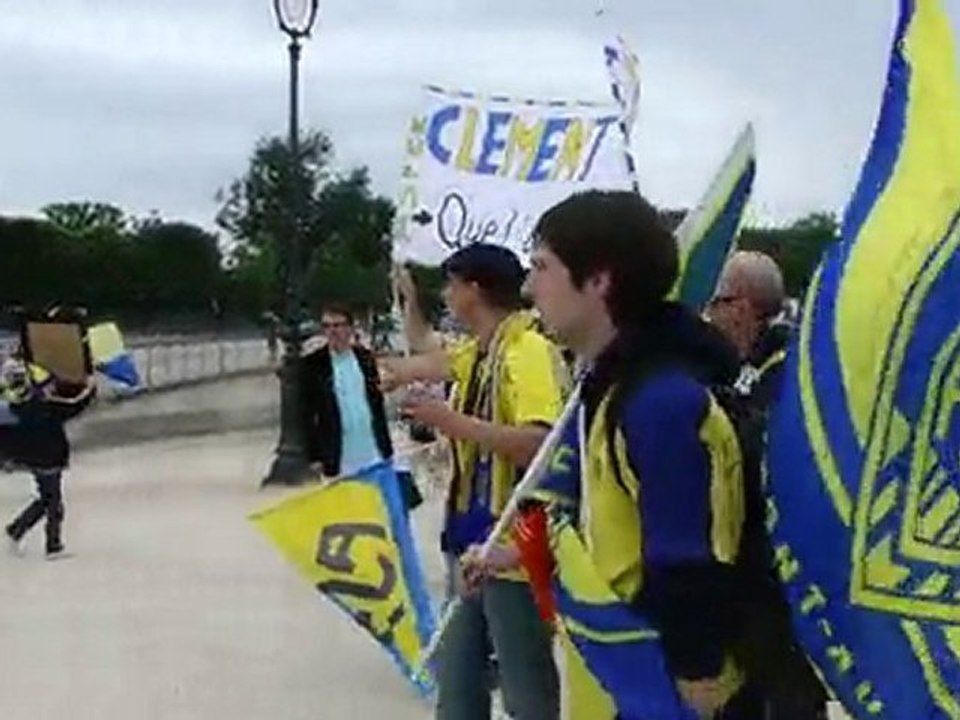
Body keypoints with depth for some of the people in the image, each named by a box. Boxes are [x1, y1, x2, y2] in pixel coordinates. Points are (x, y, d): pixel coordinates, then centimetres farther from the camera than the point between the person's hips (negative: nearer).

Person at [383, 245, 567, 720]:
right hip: (474, 539, 10)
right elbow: (433, 358, 32)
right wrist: (410, 303, 37)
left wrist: (455, 422, -29)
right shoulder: (479, 351, 10)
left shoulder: (528, 352, -19)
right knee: (457, 676, 19)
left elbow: (540, 443, -32)